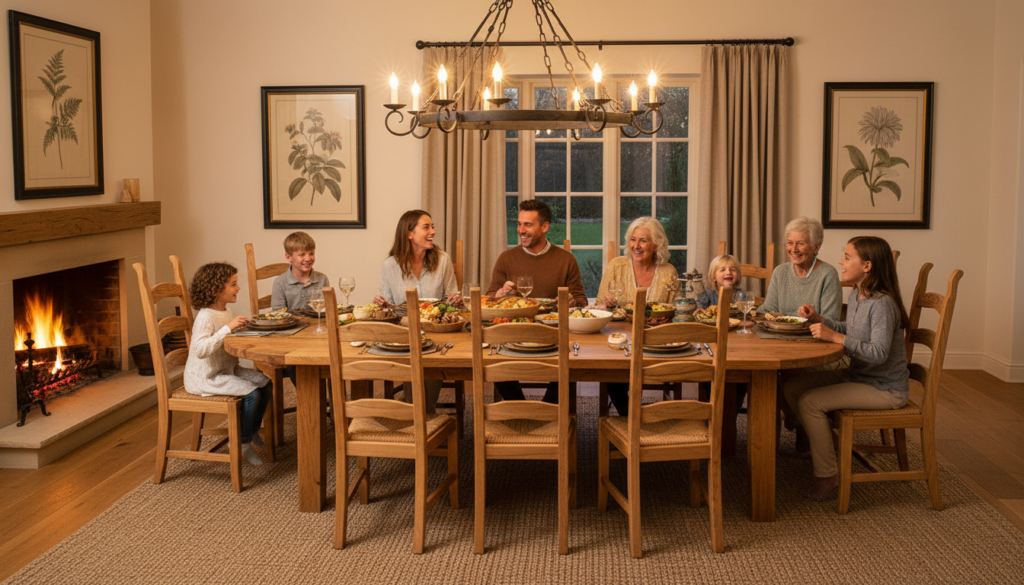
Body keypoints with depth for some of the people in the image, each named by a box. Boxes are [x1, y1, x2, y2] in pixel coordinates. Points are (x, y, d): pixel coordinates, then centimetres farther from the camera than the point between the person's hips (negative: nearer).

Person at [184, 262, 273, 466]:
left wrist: (241, 327, 8)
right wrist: (228, 328, -40)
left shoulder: (226, 311, 7)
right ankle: (241, 442, -4)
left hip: (226, 369, 10)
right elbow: (201, 350, -38)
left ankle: (252, 430, 19)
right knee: (251, 393, -22)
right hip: (205, 378, -10)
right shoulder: (205, 317, -23)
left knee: (265, 383, 3)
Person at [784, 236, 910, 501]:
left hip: (885, 389, -9)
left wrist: (835, 337, -32)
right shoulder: (856, 296, 5)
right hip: (858, 376, 10)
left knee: (809, 402, -20)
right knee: (793, 389, 4)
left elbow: (878, 353, -31)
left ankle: (827, 475, -6)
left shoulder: (882, 304, -23)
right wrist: (818, 319, 8)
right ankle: (827, 446, 16)